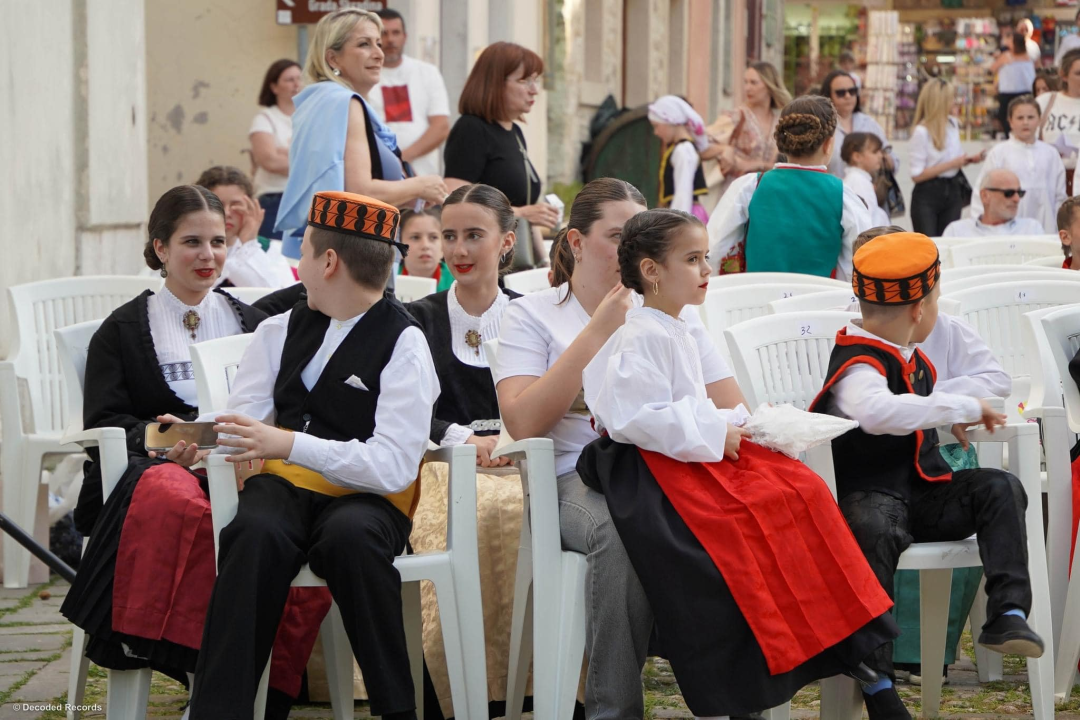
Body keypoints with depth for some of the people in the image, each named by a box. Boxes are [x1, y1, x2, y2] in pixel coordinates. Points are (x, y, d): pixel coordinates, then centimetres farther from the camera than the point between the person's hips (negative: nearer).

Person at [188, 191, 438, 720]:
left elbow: (394, 466, -14)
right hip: (284, 484, 4)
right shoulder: (281, 330, 15)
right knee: (256, 533, -32)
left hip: (364, 497, -3)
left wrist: (289, 444, -22)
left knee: (350, 536, -38)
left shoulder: (403, 344, -4)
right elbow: (242, 424, 12)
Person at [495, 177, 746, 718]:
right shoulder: (531, 315, 10)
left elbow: (731, 410, 14)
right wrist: (597, 332, -6)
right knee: (622, 530, -39)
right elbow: (523, 423, -7)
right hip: (581, 479, -3)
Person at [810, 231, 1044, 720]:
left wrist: (948, 418, 17)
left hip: (926, 495, 9)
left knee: (1000, 489, -13)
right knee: (875, 532, -41)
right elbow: (878, 412, -39)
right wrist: (962, 408, -29)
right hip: (870, 494, -9)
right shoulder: (859, 365, -14)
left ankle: (1008, 614, -26)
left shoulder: (909, 358, 17)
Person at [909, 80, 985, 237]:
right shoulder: (921, 132, -14)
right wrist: (952, 164, -17)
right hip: (927, 196, -6)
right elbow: (917, 175, -17)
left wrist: (970, 159, -1)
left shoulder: (953, 125, 6)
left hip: (952, 192, 6)